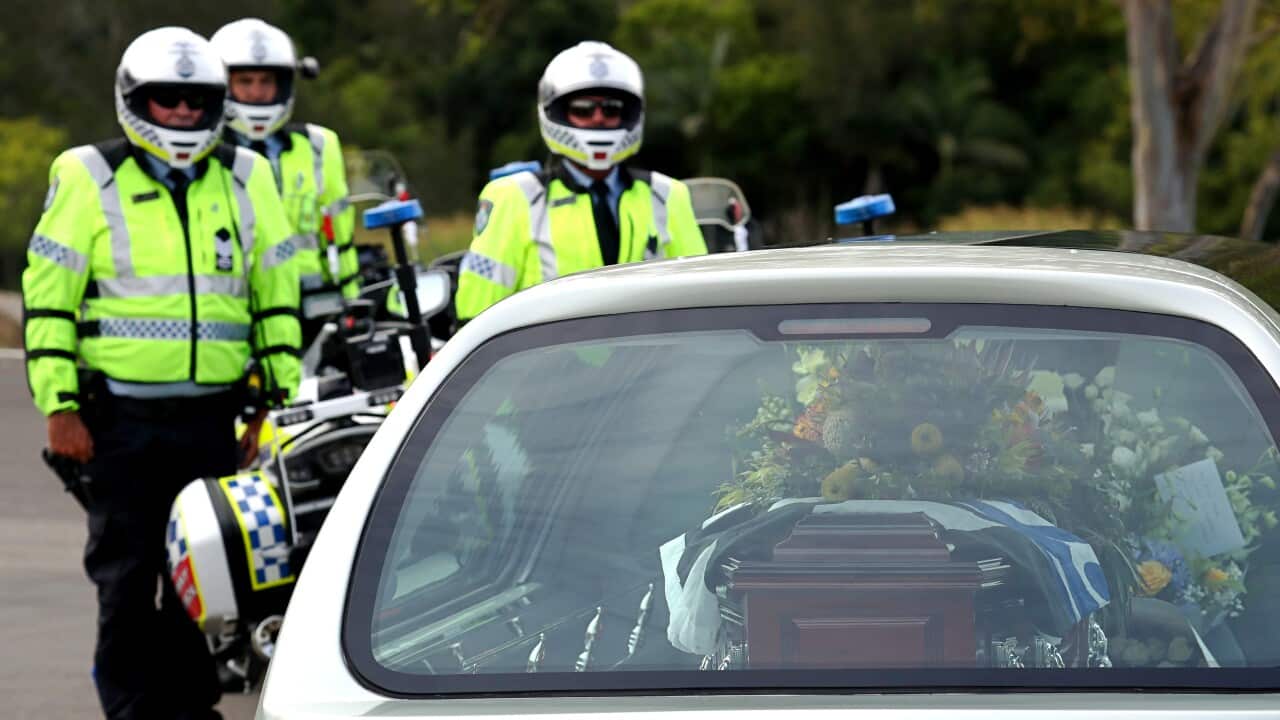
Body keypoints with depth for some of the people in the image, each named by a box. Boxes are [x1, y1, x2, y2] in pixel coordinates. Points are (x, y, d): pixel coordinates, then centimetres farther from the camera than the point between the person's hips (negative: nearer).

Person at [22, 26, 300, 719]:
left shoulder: (245, 178, 11)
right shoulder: (88, 178, 1)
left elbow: (277, 296, 15)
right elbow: (47, 299, 0)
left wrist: (281, 401, 8)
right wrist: (59, 406, -7)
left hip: (216, 417, 3)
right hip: (120, 417, -3)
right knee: (125, 578, -2)